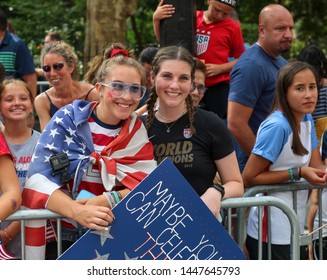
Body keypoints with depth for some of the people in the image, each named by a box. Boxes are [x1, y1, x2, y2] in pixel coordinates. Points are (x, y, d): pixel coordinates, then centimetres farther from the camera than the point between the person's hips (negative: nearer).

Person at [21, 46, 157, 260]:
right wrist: (78, 211, -30)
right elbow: (39, 178, -14)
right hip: (63, 234, -2)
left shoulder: (138, 132, 5)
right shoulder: (67, 119, -4)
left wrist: (109, 200, -21)